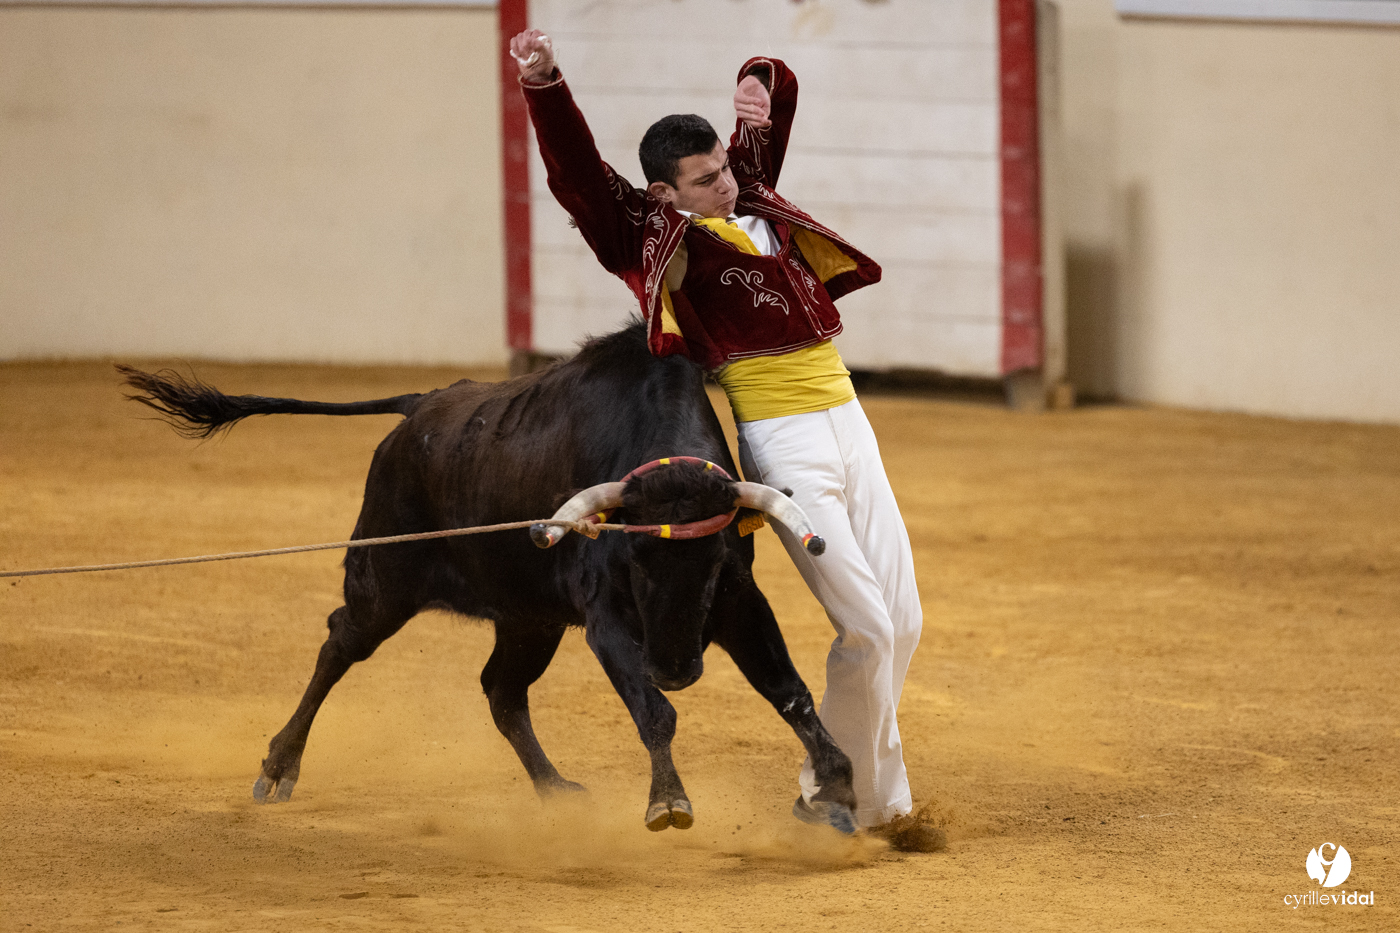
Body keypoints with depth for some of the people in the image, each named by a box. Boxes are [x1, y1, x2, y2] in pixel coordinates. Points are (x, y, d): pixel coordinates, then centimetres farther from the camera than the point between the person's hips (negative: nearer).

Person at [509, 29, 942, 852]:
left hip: (846, 423, 7)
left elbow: (778, 85, 25)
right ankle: (878, 802, 3)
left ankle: (826, 791, 22)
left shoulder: (753, 199, 14)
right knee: (867, 627, -12)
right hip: (779, 440, -7)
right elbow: (578, 173, -17)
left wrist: (758, 85, 1)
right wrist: (544, 86, -32)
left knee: (903, 622, 8)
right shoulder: (654, 238, -3)